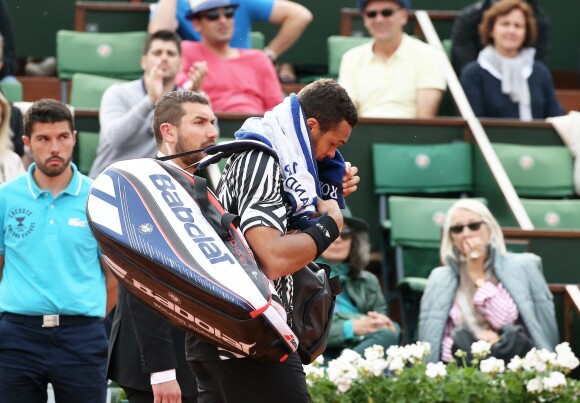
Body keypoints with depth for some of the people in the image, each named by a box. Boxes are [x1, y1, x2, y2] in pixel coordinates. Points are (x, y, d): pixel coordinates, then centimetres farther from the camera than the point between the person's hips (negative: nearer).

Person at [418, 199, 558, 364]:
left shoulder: (522, 266, 7)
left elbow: (504, 320, -6)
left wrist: (477, 274, -4)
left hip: (510, 358, -2)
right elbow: (430, 338, 5)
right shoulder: (440, 278, 13)